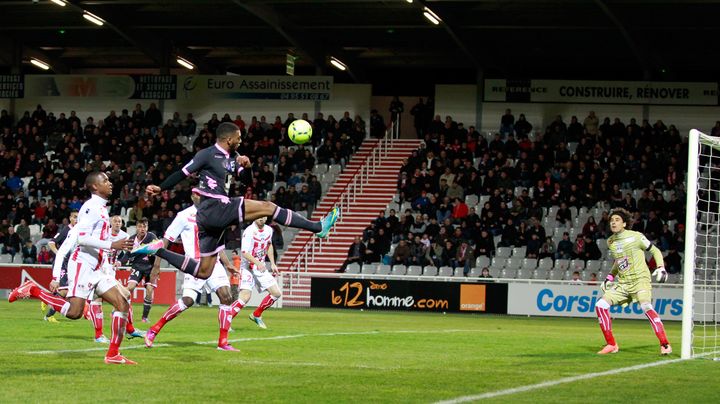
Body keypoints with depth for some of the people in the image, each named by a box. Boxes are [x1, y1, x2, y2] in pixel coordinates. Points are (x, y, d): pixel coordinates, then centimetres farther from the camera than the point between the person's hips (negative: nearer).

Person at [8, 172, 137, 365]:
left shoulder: (101, 208, 19)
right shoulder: (91, 207, -10)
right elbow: (82, 238, -20)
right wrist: (111, 245, -23)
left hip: (95, 269, 10)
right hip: (82, 264, -9)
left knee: (122, 304, 0)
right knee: (74, 312, -19)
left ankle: (113, 354, 0)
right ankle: (32, 290, -4)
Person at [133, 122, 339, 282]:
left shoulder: (231, 158, 19)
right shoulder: (207, 155, -6)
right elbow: (183, 173, -5)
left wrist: (245, 165, -8)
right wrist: (160, 189, -10)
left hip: (216, 217, 10)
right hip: (214, 209, -10)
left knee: (202, 272, 11)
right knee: (268, 207, -13)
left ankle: (158, 250, 12)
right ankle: (318, 227, -14)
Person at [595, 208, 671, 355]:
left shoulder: (635, 237, -8)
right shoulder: (610, 242, 9)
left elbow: (655, 251, 2)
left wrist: (661, 268, -12)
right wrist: (610, 278, 16)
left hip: (640, 279, -6)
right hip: (622, 283, 6)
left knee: (646, 306, -31)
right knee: (601, 305, -9)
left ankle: (665, 344, -26)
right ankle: (611, 345, 1)